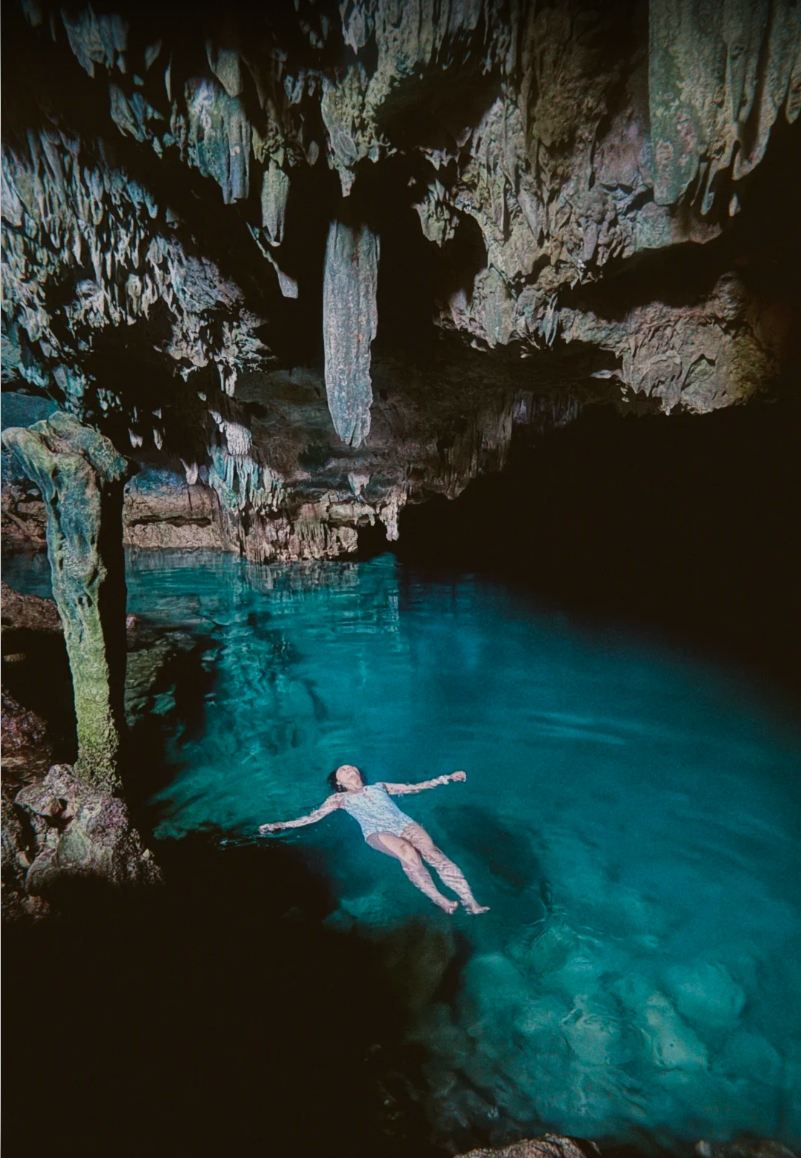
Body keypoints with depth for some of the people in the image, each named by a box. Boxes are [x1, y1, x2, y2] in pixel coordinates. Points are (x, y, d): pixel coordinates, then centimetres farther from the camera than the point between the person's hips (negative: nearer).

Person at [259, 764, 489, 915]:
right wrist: (280, 825, 8)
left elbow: (415, 787, 30)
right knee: (408, 853, -35)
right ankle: (440, 900, -39)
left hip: (403, 823, 3)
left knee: (433, 853, -25)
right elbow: (313, 817, 18)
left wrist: (446, 778, 24)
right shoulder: (340, 798, 26)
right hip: (377, 832, -2)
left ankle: (470, 902, -31)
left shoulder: (380, 786, 31)